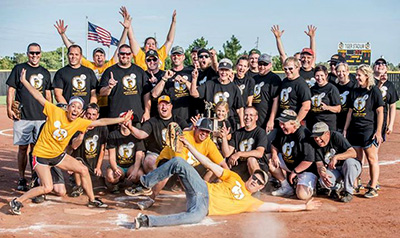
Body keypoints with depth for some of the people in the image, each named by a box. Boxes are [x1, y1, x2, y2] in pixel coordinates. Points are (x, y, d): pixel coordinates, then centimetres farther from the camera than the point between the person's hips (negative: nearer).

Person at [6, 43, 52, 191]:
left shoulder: (45, 72, 14)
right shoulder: (19, 69, 5)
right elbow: (11, 90, 2)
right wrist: (9, 108, -8)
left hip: (41, 117, 3)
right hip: (23, 117, -2)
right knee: (23, 148, 0)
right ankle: (21, 179, 8)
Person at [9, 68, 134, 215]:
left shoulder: (79, 123, -6)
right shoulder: (55, 112, -17)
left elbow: (101, 122, -3)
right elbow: (39, 97, -15)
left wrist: (121, 119, -4)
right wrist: (24, 81, -17)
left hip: (58, 155, 6)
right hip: (41, 155, -6)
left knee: (83, 170, 3)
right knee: (47, 188, -16)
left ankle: (92, 200, 19)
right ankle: (17, 201, 2)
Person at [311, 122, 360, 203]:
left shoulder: (336, 136, -19)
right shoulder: (317, 145, -4)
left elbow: (353, 153, -26)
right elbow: (319, 165, -8)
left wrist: (336, 157, -36)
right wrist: (322, 173, -31)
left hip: (352, 167, -3)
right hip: (333, 170, 3)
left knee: (349, 161, -37)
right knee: (323, 181, -28)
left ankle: (348, 192, -18)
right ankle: (338, 188, 9)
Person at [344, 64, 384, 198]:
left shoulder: (374, 91, -4)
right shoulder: (355, 91, 14)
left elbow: (380, 112, -6)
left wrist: (378, 131, -11)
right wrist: (345, 129, 13)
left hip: (369, 129, -6)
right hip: (354, 130, 6)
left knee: (372, 158, -4)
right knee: (356, 159, 9)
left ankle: (373, 188, -1)